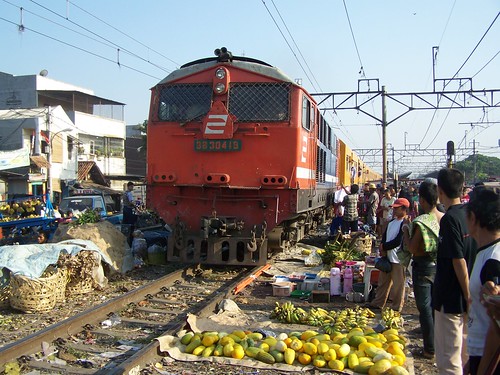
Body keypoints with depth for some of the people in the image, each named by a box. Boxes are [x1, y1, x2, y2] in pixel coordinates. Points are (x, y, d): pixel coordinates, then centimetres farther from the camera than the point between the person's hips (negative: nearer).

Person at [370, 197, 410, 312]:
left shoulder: (405, 224, -14)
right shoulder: (391, 222, 13)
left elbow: (398, 241, -19)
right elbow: (384, 236, 13)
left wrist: (384, 246, -8)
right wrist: (383, 250, -4)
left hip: (398, 259, -8)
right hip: (387, 257, 8)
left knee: (397, 284, 1)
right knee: (383, 281, 17)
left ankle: (396, 308, 12)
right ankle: (377, 303, 27)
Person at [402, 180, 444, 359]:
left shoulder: (420, 222, -23)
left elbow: (412, 248, -18)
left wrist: (406, 231, -4)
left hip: (423, 266, -7)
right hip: (441, 266, 7)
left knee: (425, 308, 4)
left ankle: (430, 349, 11)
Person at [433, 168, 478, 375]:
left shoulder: (449, 219, -19)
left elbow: (459, 261, -21)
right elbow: (470, 256, 12)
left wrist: (467, 296, -14)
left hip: (451, 298, -9)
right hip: (466, 296, 9)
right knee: (464, 353, 21)